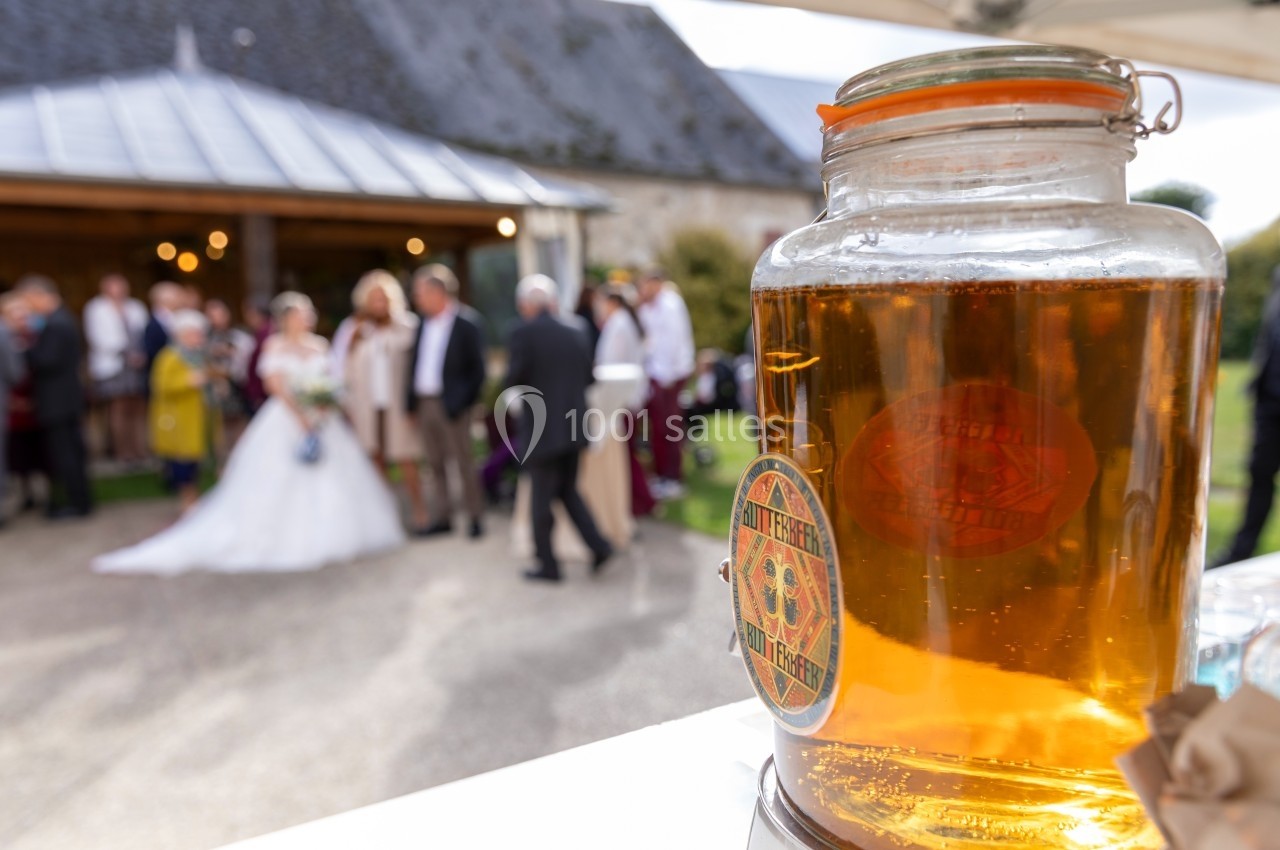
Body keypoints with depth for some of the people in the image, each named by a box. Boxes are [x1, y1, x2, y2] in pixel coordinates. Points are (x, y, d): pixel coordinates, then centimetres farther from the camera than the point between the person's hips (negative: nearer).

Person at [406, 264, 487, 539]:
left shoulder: (466, 322, -9)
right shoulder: (425, 322, 9)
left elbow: (476, 368, -10)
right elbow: (415, 362, 14)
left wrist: (461, 401, -15)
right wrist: (410, 398, 7)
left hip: (450, 403, -6)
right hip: (424, 401, 7)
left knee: (463, 462, 1)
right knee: (435, 463, 12)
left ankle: (476, 517, 13)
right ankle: (443, 518, 22)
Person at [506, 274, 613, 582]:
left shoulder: (523, 334, -11)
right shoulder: (577, 334, 5)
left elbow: (514, 382, -13)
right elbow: (587, 378, 7)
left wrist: (532, 387, 7)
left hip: (541, 429, -5)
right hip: (575, 427, 6)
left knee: (541, 497, 7)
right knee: (568, 489, 21)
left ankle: (548, 565, 15)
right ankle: (598, 544, 10)